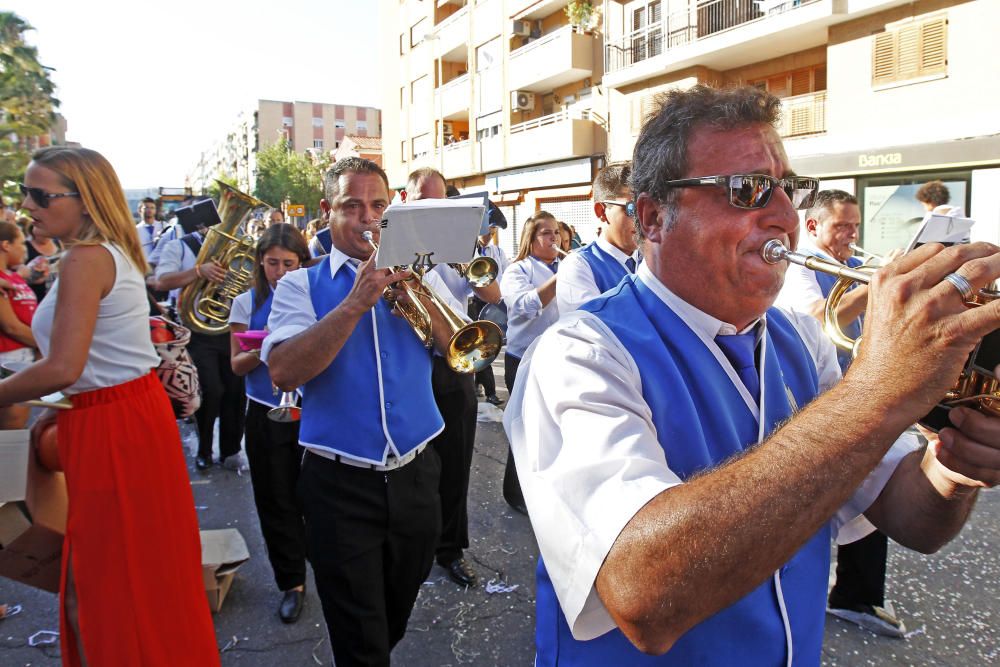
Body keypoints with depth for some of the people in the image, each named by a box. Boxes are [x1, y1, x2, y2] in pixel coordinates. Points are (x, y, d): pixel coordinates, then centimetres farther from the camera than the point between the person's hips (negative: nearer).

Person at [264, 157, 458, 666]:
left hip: (416, 473, 3)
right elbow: (282, 372, -18)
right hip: (340, 484, -3)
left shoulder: (414, 276, 7)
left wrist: (421, 301, -20)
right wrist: (356, 303, -23)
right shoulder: (300, 285, -1)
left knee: (398, 616, 24)